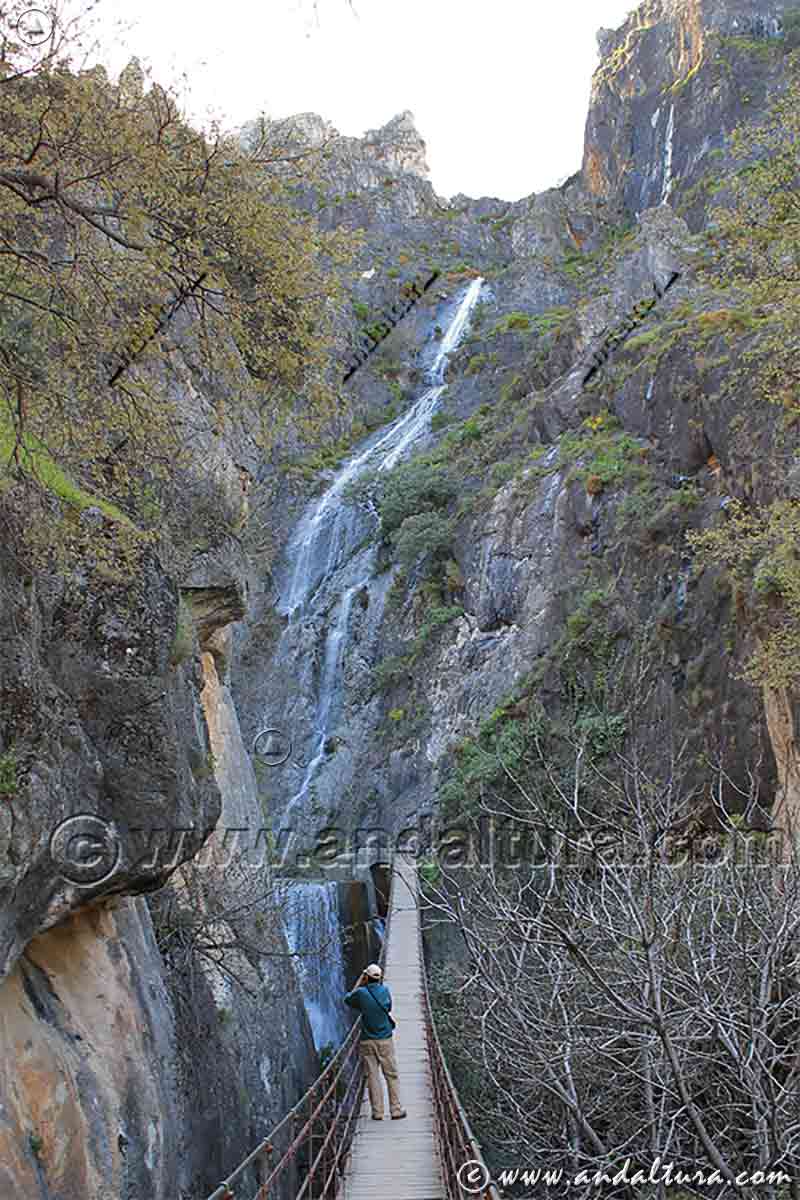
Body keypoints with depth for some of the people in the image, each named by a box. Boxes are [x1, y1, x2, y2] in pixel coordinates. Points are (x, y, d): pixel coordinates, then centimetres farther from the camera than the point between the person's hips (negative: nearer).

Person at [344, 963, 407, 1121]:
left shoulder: (361, 992, -9)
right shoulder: (385, 990, -4)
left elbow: (348, 1000, 11)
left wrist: (359, 981, 12)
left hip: (367, 1041, -1)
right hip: (385, 1039, 1)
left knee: (373, 1076, 6)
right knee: (391, 1075, 8)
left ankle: (377, 1112, 7)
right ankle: (396, 1110, 10)